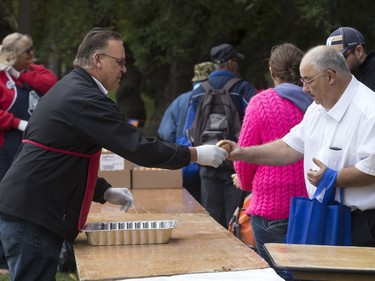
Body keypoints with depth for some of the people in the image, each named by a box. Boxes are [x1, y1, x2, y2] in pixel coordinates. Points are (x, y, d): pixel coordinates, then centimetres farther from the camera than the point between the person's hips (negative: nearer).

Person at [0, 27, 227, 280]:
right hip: (32, 217, -10)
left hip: (24, 210, 10)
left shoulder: (70, 89, 16)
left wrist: (105, 192, 16)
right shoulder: (86, 99, -17)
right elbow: (139, 148, -20)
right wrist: (195, 155, -11)